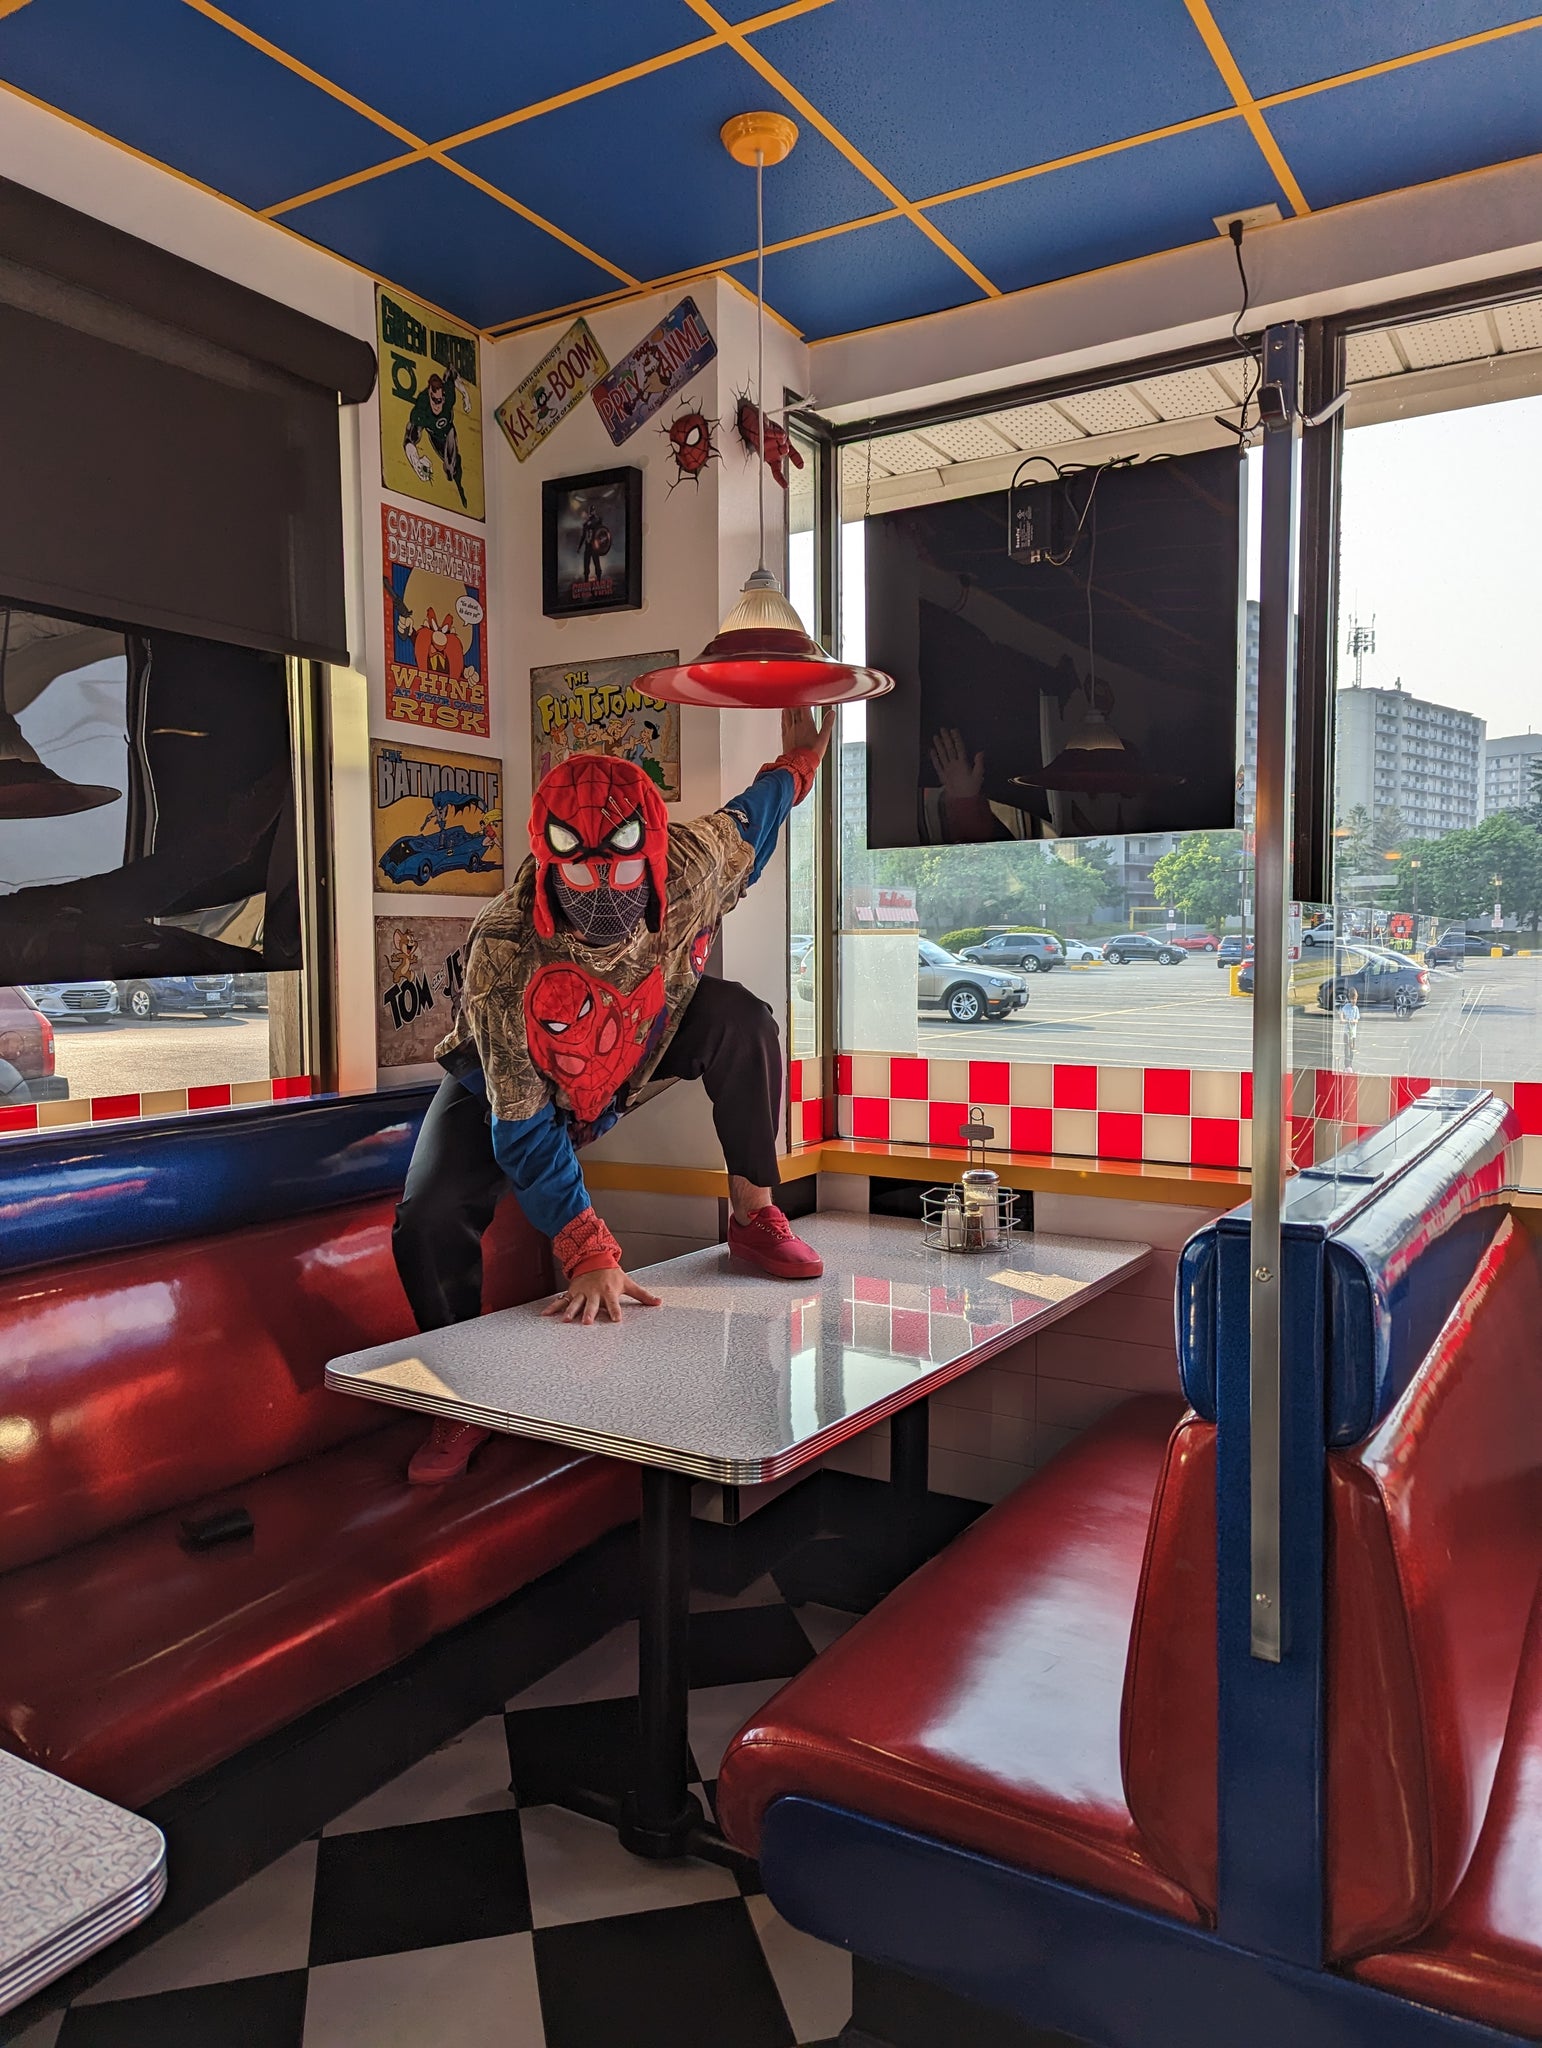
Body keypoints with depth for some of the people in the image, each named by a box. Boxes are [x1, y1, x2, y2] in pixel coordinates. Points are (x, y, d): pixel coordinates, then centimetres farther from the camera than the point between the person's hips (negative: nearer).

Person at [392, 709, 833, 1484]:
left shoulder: (693, 865, -32)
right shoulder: (503, 956, -42)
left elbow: (745, 820, -4)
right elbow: (523, 1129, -37)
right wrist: (589, 1256, -41)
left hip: (636, 1045, 3)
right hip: (505, 1078, -3)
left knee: (739, 1019, -24)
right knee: (429, 1222, -21)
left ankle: (755, 1218, -7)